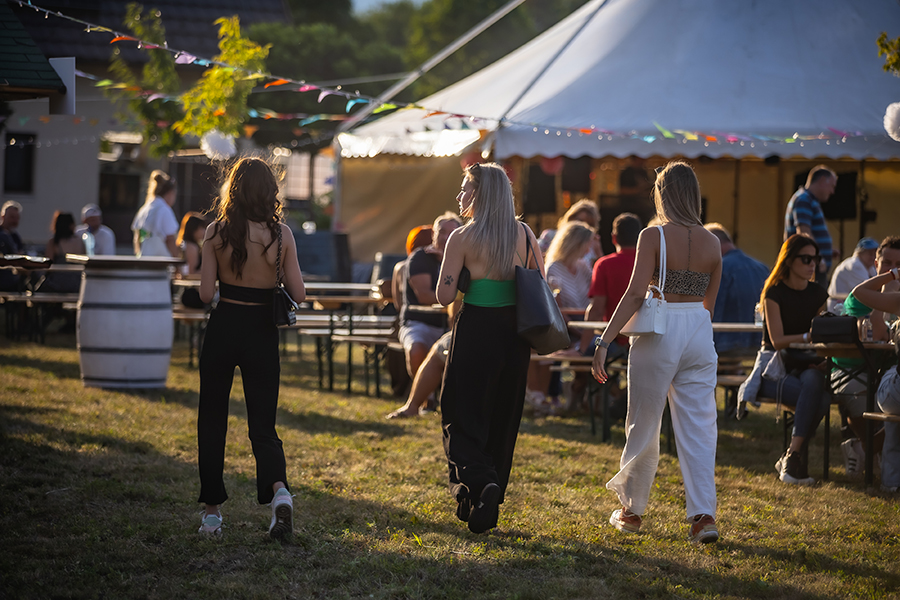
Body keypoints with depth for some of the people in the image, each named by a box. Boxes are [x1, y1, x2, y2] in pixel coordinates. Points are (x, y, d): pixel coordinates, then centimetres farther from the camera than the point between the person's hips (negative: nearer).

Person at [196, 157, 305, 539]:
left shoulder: (217, 231, -8)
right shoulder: (281, 234, -7)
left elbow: (205, 292, -9)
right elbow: (298, 295, -6)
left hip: (223, 330, -1)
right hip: (262, 334, 1)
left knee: (212, 421, 14)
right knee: (263, 423, 8)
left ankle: (212, 512, 16)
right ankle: (278, 488, -20)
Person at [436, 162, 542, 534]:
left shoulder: (463, 238, -9)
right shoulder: (524, 234, 4)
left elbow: (445, 295, -10)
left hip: (476, 331, -5)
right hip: (515, 334, 5)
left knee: (462, 415, 3)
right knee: (502, 417, 14)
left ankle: (480, 480, -22)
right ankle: (487, 505, 21)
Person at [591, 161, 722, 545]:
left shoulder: (653, 237, -9)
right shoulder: (711, 243, 5)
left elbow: (635, 294, -16)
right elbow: (709, 302, 13)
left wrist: (605, 341, -16)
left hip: (660, 331, -4)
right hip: (699, 333, 4)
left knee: (643, 425, 10)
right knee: (698, 427, 3)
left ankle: (631, 509, 22)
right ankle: (703, 515, -7)